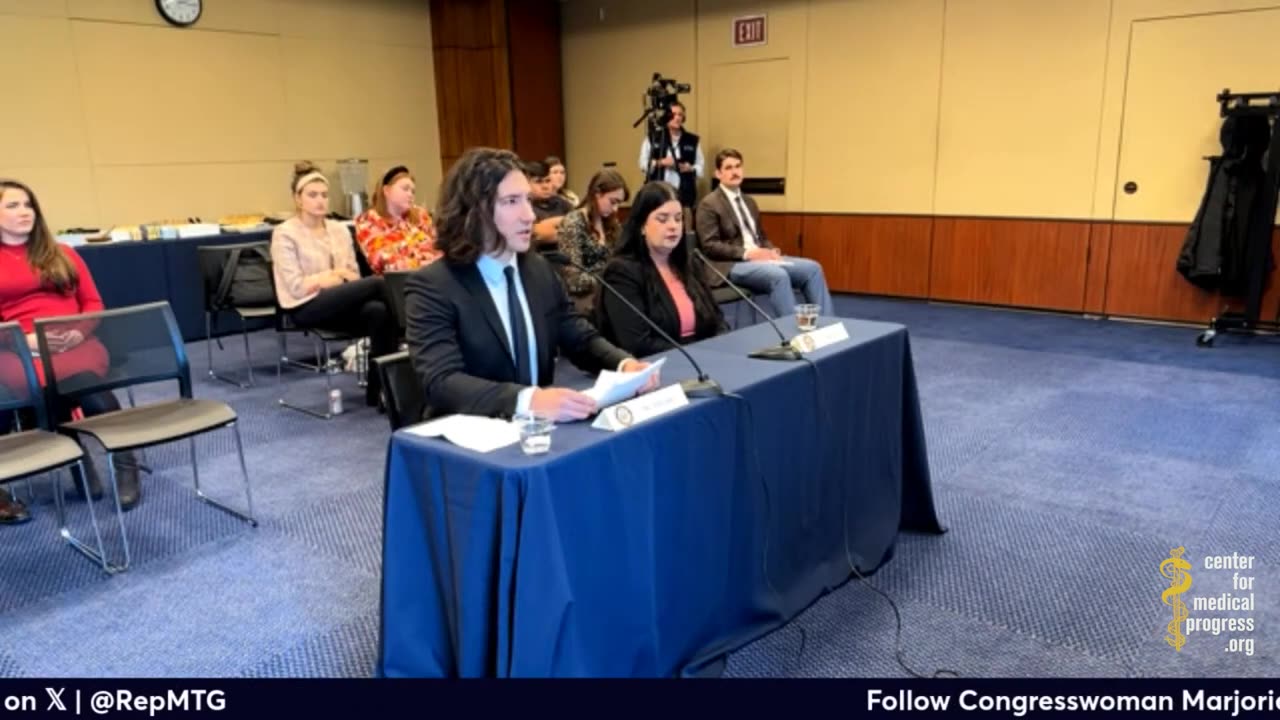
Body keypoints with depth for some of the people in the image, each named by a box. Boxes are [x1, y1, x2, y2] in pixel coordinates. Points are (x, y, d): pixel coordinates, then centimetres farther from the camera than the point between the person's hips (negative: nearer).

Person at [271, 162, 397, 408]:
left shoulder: (340, 230, 14)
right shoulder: (285, 234, -2)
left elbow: (354, 277, 11)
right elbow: (296, 287, -9)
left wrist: (331, 279, -10)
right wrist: (336, 275, -5)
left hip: (343, 303, 5)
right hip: (307, 308, -5)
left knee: (378, 311, -31)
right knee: (376, 283, -28)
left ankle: (379, 388, -25)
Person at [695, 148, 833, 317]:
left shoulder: (749, 202, 23)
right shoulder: (709, 204, -2)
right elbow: (709, 246, -11)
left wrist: (771, 250, 1)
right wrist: (746, 253, -20)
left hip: (759, 257, 8)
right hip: (732, 264, -8)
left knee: (812, 268, -12)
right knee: (778, 275, -35)